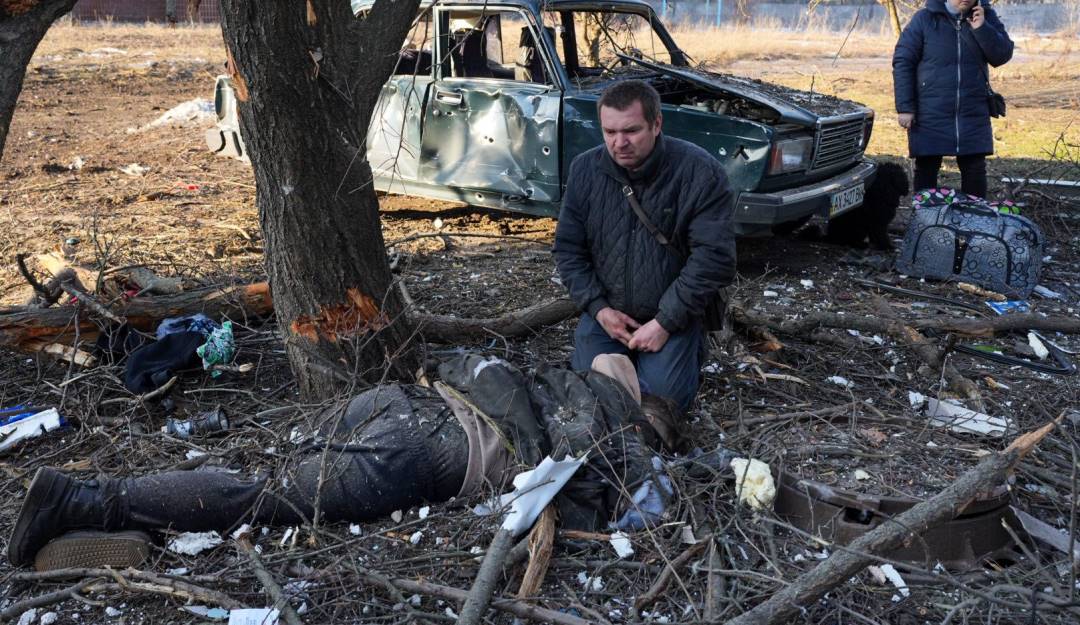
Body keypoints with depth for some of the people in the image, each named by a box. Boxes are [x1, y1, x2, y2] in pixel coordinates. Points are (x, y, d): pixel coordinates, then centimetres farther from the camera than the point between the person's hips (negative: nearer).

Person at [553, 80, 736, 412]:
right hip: (606, 313, 3)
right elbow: (568, 248, 2)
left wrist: (666, 323, -19)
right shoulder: (584, 170, -3)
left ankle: (690, 347, 16)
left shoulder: (701, 172, -15)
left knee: (663, 396, -18)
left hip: (671, 315, -3)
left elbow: (714, 257, -17)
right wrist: (598, 308, -11)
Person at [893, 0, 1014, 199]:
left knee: (975, 170, 6)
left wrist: (981, 28, -14)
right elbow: (903, 62, -5)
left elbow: (1003, 55, 0)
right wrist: (905, 107, -10)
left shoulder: (985, 17, 6)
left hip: (973, 115, 3)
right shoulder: (924, 18, -4)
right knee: (926, 169, 4)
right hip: (930, 115, -2)